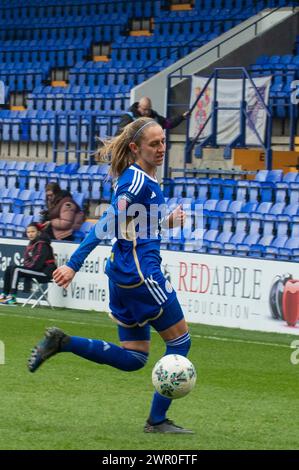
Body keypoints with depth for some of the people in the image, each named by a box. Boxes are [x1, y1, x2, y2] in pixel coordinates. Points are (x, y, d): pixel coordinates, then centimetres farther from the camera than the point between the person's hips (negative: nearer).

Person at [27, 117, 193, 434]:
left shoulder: (136, 177, 15)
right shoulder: (139, 180, -14)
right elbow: (108, 224, -20)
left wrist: (167, 222, 16)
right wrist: (74, 265, -23)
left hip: (124, 274, 10)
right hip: (140, 273, -10)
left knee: (133, 358, 12)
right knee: (180, 340, 2)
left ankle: (62, 342, 5)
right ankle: (157, 420, 4)